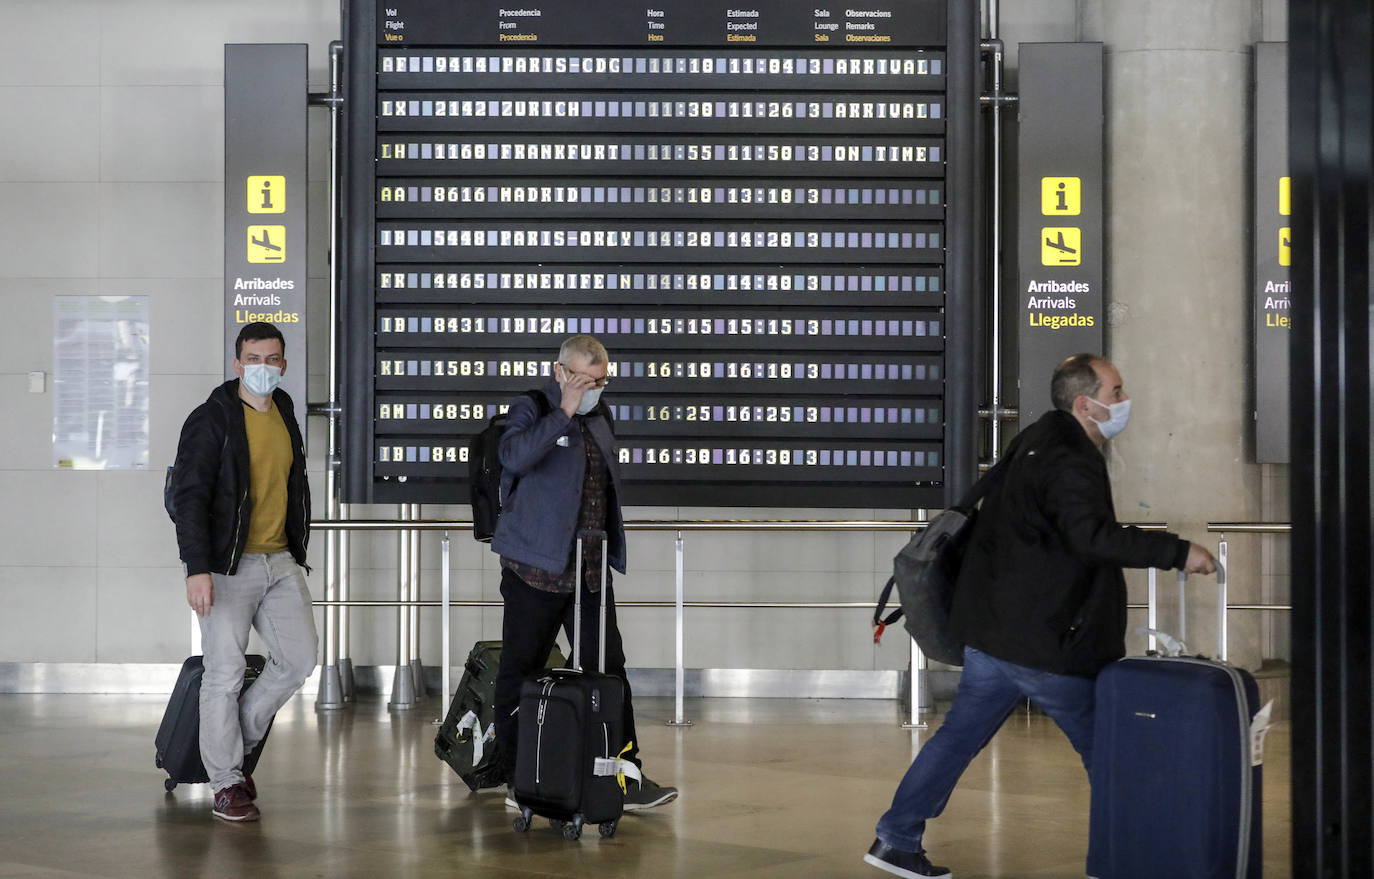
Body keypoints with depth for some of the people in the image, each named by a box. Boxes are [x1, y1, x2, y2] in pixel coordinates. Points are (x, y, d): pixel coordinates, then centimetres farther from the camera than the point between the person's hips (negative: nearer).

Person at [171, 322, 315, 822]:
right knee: (226, 672, -4)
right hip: (227, 567, -7)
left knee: (299, 659, 3)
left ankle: (237, 740, 22)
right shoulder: (211, 420, -9)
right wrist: (197, 567, -24)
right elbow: (191, 496, -15)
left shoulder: (285, 415, 13)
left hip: (280, 562, 7)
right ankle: (226, 783, 6)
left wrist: (296, 553, 21)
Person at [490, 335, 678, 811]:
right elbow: (514, 456, -27)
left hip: (591, 572, 6)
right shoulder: (530, 409, -5)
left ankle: (624, 777, 7)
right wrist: (564, 413, -26)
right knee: (520, 674, 3)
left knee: (609, 672, 4)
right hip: (536, 570, -6)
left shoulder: (600, 418, 14)